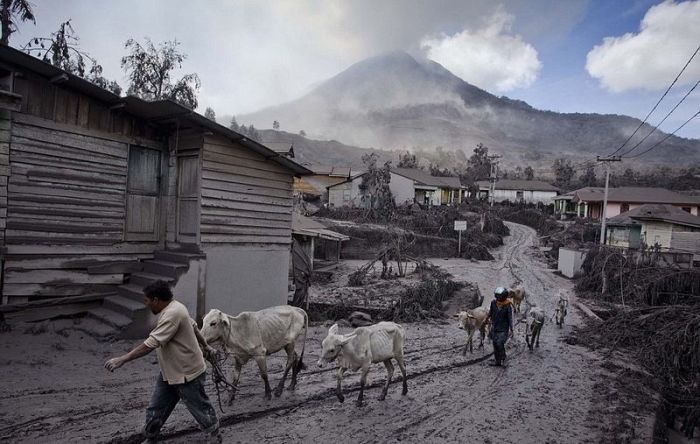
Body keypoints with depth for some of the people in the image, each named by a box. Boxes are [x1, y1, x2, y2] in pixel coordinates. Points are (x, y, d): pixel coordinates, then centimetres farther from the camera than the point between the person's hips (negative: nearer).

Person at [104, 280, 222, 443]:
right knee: (156, 409, 15)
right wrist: (205, 346, 28)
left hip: (187, 374, -9)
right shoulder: (174, 306, 4)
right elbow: (194, 326, 16)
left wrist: (122, 359, -30)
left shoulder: (172, 314, -28)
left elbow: (151, 344, -32)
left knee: (200, 408, 11)